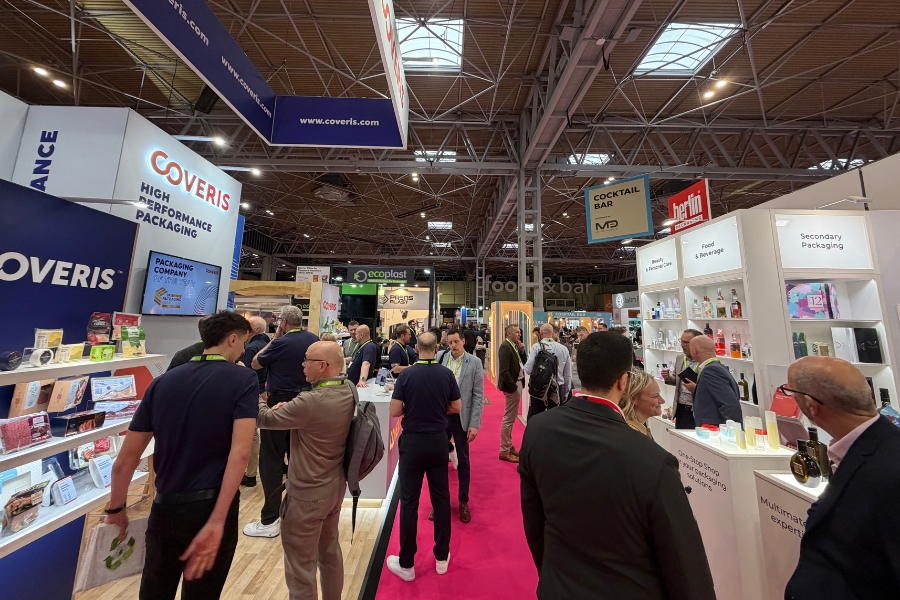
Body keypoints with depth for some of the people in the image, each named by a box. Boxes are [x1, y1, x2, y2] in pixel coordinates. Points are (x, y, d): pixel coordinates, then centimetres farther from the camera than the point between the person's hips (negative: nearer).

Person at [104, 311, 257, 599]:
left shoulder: (162, 382, 1)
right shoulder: (244, 380, -14)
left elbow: (124, 461, 6)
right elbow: (240, 453, -24)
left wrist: (116, 509, 20)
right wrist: (216, 522, -16)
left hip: (164, 506, 4)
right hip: (211, 507, -4)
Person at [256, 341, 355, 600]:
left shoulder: (311, 401, -31)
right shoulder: (347, 391, -7)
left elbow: (265, 419, -16)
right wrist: (289, 408, -5)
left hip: (308, 493, -8)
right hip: (335, 486, 8)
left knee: (301, 564, 14)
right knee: (330, 550, 27)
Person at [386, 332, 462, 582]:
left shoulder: (406, 375, -14)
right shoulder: (447, 374, -9)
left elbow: (395, 411, -13)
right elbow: (457, 407, -1)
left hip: (412, 441, -2)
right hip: (438, 440, 2)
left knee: (409, 501, 12)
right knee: (441, 497, 17)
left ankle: (406, 564, 27)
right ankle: (442, 557, 33)